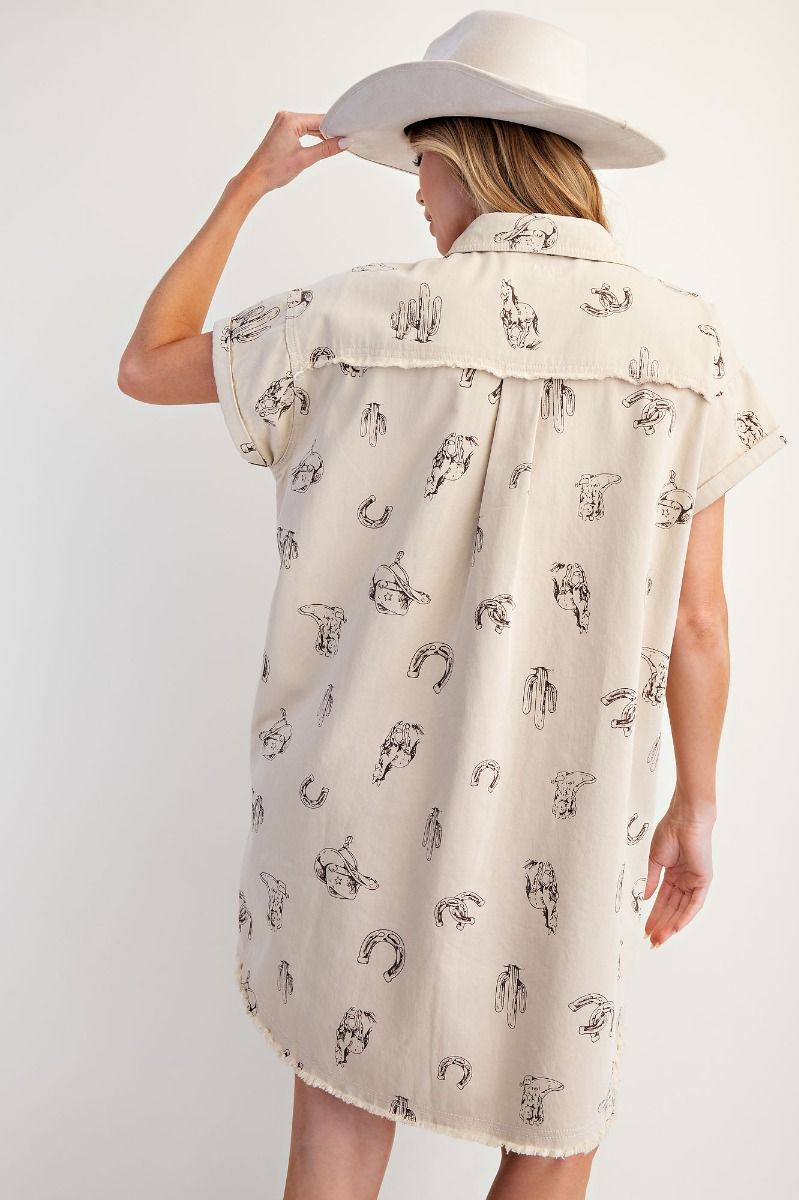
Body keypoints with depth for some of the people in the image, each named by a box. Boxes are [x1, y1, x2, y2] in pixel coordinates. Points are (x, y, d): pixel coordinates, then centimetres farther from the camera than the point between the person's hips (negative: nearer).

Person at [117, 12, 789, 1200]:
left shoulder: (358, 318, -8)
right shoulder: (688, 341, -6)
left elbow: (145, 364, 8)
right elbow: (696, 623, -4)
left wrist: (250, 183, 14)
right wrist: (695, 807, 9)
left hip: (356, 803, 0)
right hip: (559, 825, 1)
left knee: (340, 1105, 22)